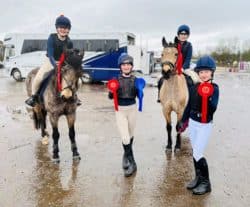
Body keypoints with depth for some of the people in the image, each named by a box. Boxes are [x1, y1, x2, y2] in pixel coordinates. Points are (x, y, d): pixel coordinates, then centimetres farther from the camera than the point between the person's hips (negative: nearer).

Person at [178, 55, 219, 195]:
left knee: (198, 154, -5)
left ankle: (206, 183, 11)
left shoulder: (214, 88, -13)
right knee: (195, 152, 14)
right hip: (192, 123, 5)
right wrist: (183, 122, 15)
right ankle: (198, 177, 31)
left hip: (205, 125, -5)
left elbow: (213, 109, -22)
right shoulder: (194, 87, 1)